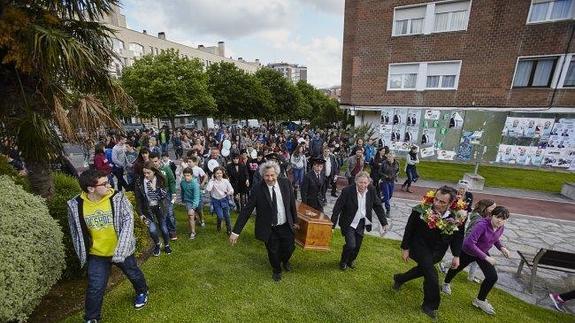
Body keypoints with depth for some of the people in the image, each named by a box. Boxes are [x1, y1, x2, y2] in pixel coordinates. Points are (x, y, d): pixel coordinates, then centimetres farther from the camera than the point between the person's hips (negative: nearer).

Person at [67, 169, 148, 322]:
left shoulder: (117, 198, -22)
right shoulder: (75, 205, -14)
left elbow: (128, 221, -25)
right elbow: (75, 231, 2)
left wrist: (120, 250, -31)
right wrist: (82, 253, 8)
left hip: (122, 250, 0)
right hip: (97, 255, 1)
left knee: (133, 273, 21)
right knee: (95, 288, 8)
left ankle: (142, 292, 52)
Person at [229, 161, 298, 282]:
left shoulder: (286, 183, -13)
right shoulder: (257, 190, -20)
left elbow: (292, 203, 0)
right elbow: (246, 211, -16)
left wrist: (295, 220, 8)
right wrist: (236, 231, -17)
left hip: (286, 226, 2)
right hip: (269, 229, -2)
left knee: (289, 248, 18)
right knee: (273, 252, 14)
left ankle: (285, 261, 56)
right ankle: (276, 270, 49)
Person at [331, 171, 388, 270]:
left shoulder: (371, 190, -11)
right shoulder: (347, 191, -24)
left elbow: (378, 206, 1)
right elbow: (337, 208, -20)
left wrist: (384, 222, -1)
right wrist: (332, 225, -20)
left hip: (361, 223, 4)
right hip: (349, 223, -4)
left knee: (357, 245, 13)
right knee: (351, 245, -12)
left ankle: (351, 260, 44)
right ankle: (343, 262, 20)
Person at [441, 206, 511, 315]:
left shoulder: (501, 227, -12)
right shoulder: (482, 225, -36)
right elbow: (470, 243, -38)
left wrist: (501, 247, -7)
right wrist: (485, 257, -35)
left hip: (483, 252, 5)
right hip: (467, 251, -5)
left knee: (493, 277, -5)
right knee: (456, 268, 17)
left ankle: (480, 300, 19)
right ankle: (446, 283, 49)